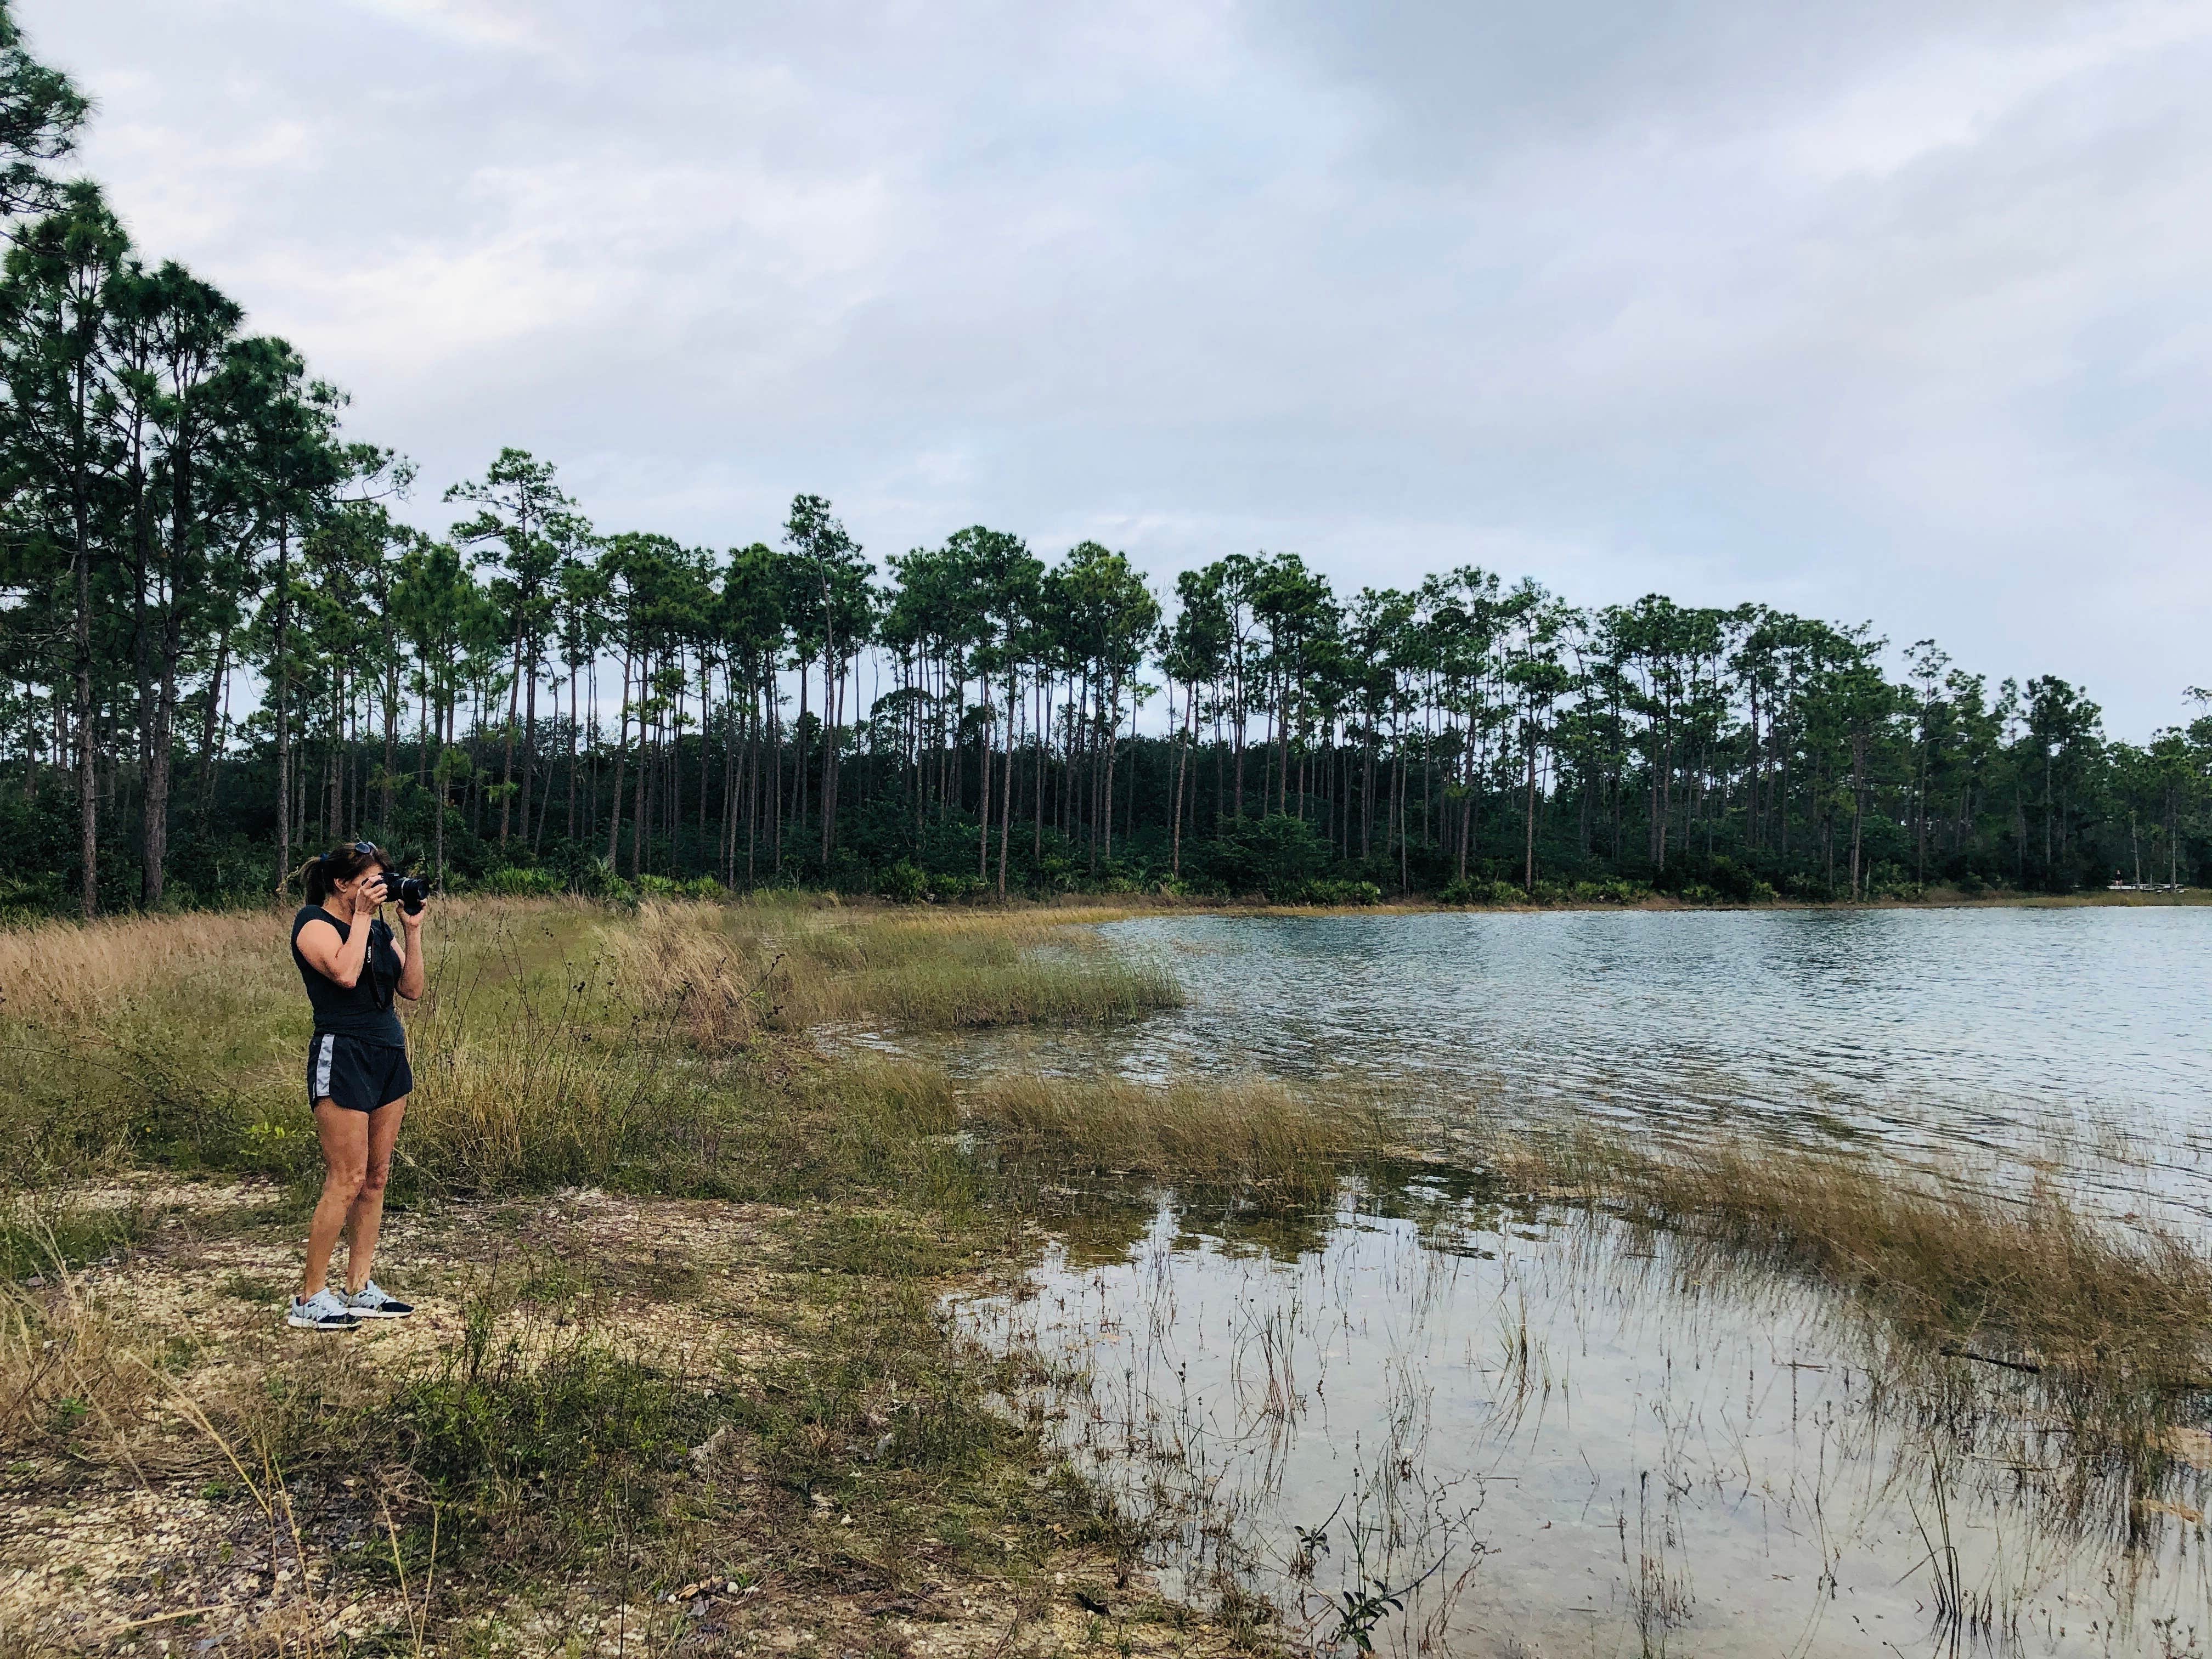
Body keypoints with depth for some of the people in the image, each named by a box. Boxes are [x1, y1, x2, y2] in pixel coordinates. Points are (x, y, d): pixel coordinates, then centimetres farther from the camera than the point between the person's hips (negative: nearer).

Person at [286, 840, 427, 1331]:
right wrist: (362, 917, -14)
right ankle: (309, 1299, 0)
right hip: (342, 1056, -8)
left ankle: (359, 1289, 15)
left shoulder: (378, 927, 15)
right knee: (346, 1179, -9)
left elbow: (412, 989, 8)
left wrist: (412, 929, 2)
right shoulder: (314, 922, -6)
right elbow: (345, 973, -23)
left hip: (389, 1055, 8)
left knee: (376, 1178, 8)